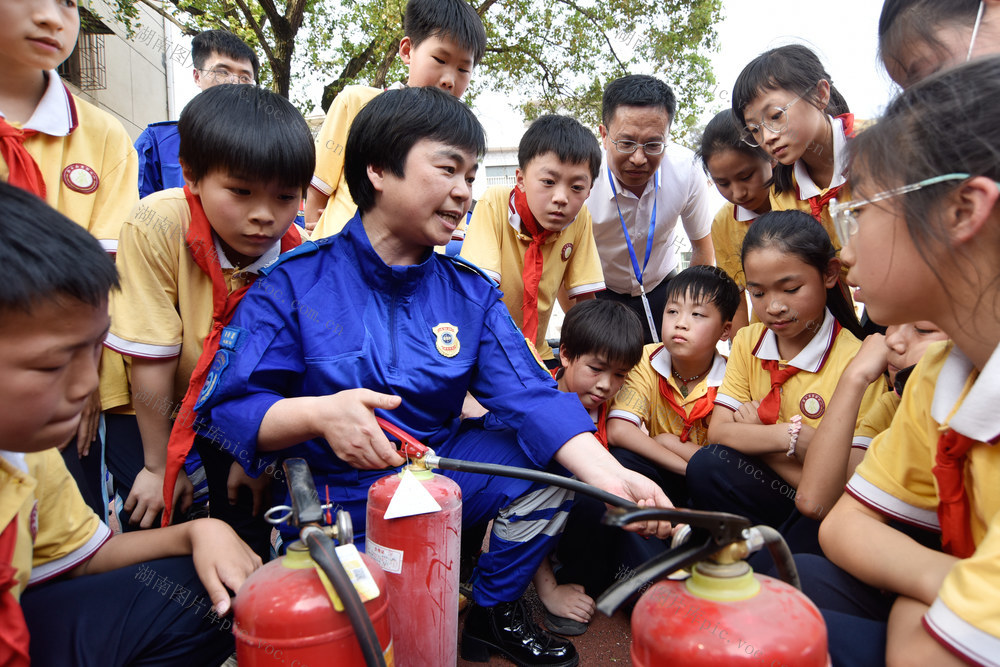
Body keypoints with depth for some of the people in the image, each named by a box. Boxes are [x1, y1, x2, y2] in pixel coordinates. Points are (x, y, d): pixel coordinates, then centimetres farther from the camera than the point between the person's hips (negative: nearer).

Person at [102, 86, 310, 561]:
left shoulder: (296, 257, -20)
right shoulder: (158, 224, -28)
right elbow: (151, 360, -23)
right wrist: (158, 466, -15)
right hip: (149, 410, -2)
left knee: (248, 530, -3)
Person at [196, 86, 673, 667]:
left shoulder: (470, 292, 2)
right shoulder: (296, 282, -9)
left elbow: (531, 396, -9)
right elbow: (230, 408, -12)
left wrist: (612, 477, -26)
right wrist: (318, 414, -34)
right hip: (335, 494, -4)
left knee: (557, 461, -12)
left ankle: (497, 613, 12)